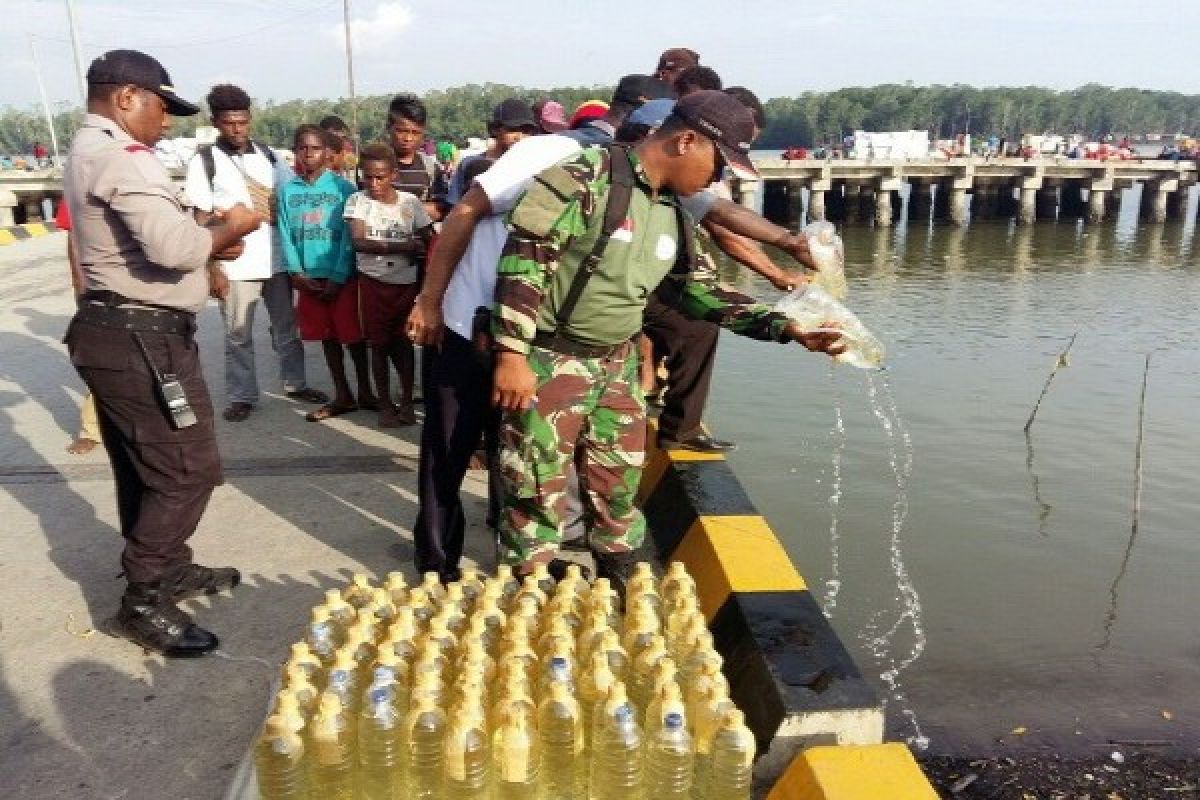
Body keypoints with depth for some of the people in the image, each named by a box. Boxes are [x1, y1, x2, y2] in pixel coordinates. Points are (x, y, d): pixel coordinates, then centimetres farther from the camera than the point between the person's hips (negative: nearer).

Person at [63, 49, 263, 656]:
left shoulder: (89, 152, 18)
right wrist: (229, 227, -12)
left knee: (144, 470, 19)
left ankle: (168, 571, 33)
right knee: (188, 470, -6)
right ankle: (142, 602, 4)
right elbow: (174, 247, -29)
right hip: (140, 339, -11)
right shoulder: (122, 157, -17)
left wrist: (208, 232, 7)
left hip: (114, 331, 11)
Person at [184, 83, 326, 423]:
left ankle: (294, 383, 29)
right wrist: (212, 266, -10)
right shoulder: (205, 160, -4)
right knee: (238, 335, 8)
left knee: (287, 326, 14)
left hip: (277, 258, 4)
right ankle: (242, 396, 19)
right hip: (235, 265, -3)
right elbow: (202, 218, -6)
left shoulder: (267, 154, 6)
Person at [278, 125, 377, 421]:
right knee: (327, 336, 11)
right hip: (309, 278, 4)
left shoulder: (343, 187, -4)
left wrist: (338, 277, -12)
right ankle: (342, 395, 21)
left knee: (353, 335, 3)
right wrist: (297, 273, -6)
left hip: (342, 276, -4)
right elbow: (286, 236, 4)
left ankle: (365, 392, 18)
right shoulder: (289, 190, 6)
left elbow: (349, 236, -8)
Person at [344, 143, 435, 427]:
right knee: (379, 343, 6)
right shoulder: (357, 200, -3)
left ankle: (407, 401, 19)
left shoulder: (410, 201, 1)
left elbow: (430, 240, 7)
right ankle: (385, 404, 18)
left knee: (403, 341, 7)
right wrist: (402, 246, -21)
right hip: (373, 282, -1)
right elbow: (358, 242, -16)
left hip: (406, 282, 1)